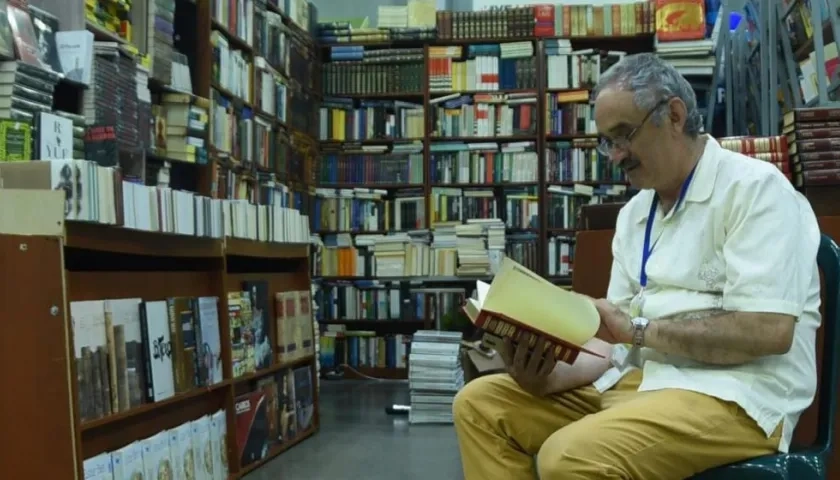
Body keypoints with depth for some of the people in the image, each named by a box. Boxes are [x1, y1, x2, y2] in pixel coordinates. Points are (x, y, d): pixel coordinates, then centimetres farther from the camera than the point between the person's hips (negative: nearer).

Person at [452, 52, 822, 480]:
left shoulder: (755, 188, -7)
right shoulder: (633, 214, 15)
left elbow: (769, 330, -19)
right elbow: (620, 340, 10)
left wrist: (639, 327, -15)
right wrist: (547, 374, -9)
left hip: (735, 395, -8)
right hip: (641, 379, 8)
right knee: (480, 405, 1)